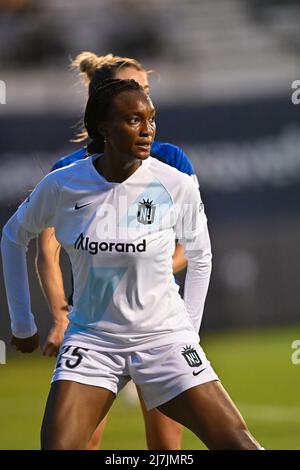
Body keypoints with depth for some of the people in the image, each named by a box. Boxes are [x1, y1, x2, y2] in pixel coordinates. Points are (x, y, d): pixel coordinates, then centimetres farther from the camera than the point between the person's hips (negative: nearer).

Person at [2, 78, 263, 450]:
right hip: (91, 339, 0)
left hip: (163, 336, 0)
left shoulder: (176, 187, -10)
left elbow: (199, 255, 9)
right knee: (57, 447, -16)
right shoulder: (61, 186, -9)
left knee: (237, 443, -8)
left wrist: (188, 328, 11)